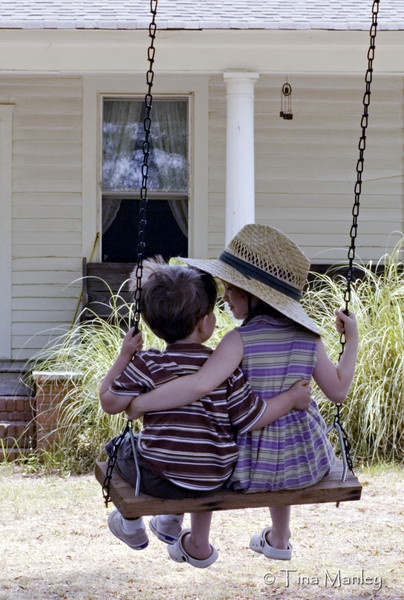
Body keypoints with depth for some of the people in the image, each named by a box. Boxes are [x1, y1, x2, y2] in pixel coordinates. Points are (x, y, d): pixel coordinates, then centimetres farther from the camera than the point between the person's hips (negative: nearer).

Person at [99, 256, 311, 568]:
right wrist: (292, 397, 7)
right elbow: (252, 419, -6)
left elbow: (110, 403, -9)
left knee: (119, 446, 29)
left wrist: (124, 356, 0)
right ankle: (198, 544, 45)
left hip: (158, 480, -2)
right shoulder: (225, 368, -9)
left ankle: (131, 524, 46)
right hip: (215, 481, 2)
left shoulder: (148, 364, -13)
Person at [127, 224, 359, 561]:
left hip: (251, 468, -4)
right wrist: (352, 341, 11)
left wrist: (138, 404, -28)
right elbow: (338, 391, 2)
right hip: (305, 463, 4)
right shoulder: (308, 338, -7)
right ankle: (279, 539, 55)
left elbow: (200, 384, -35)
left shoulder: (241, 341, -21)